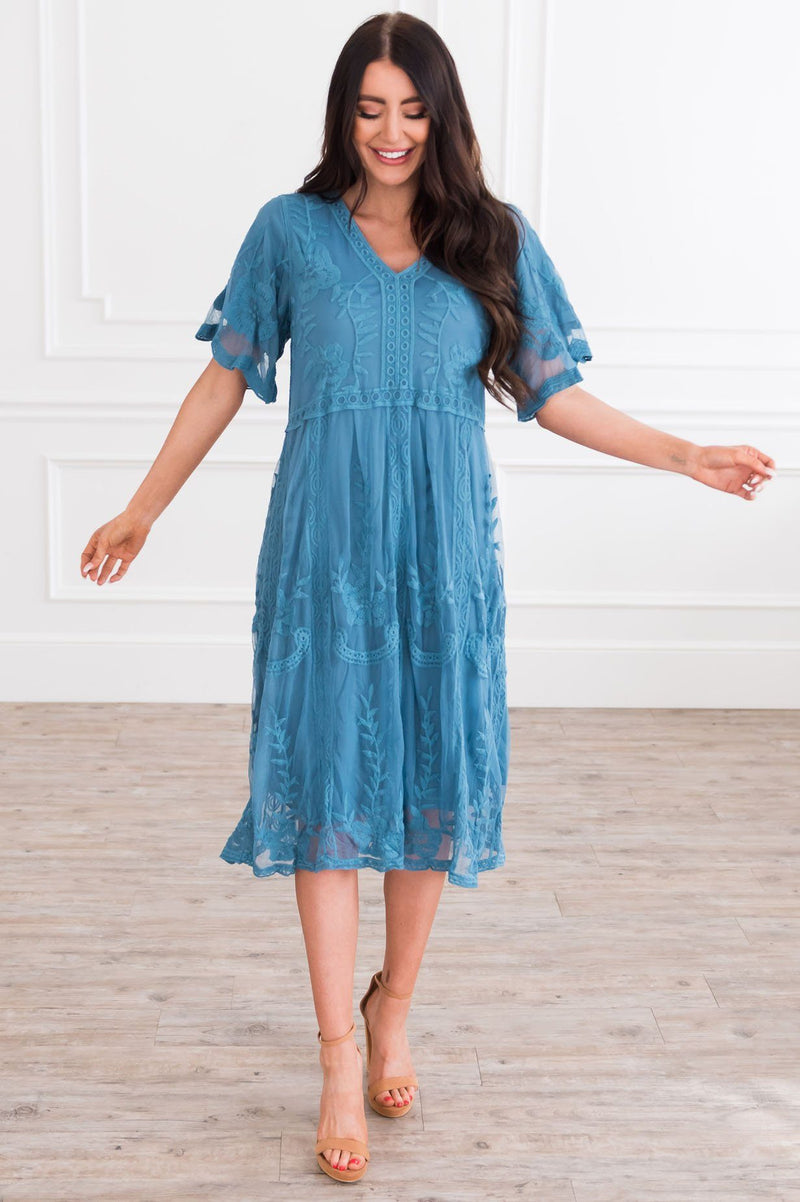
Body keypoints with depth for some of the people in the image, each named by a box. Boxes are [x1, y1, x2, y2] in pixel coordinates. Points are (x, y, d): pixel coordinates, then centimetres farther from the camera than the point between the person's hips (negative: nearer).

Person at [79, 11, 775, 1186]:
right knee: (327, 783, 0)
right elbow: (226, 378, 8)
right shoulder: (290, 231, 3)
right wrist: (143, 507, 9)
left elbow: (550, 392, 9)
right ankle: (339, 1056, 12)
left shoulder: (495, 239, 5)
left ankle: (394, 1011, 29)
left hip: (444, 549, 1)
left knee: (434, 780, 7)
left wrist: (686, 455, 4)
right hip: (325, 548, -1)